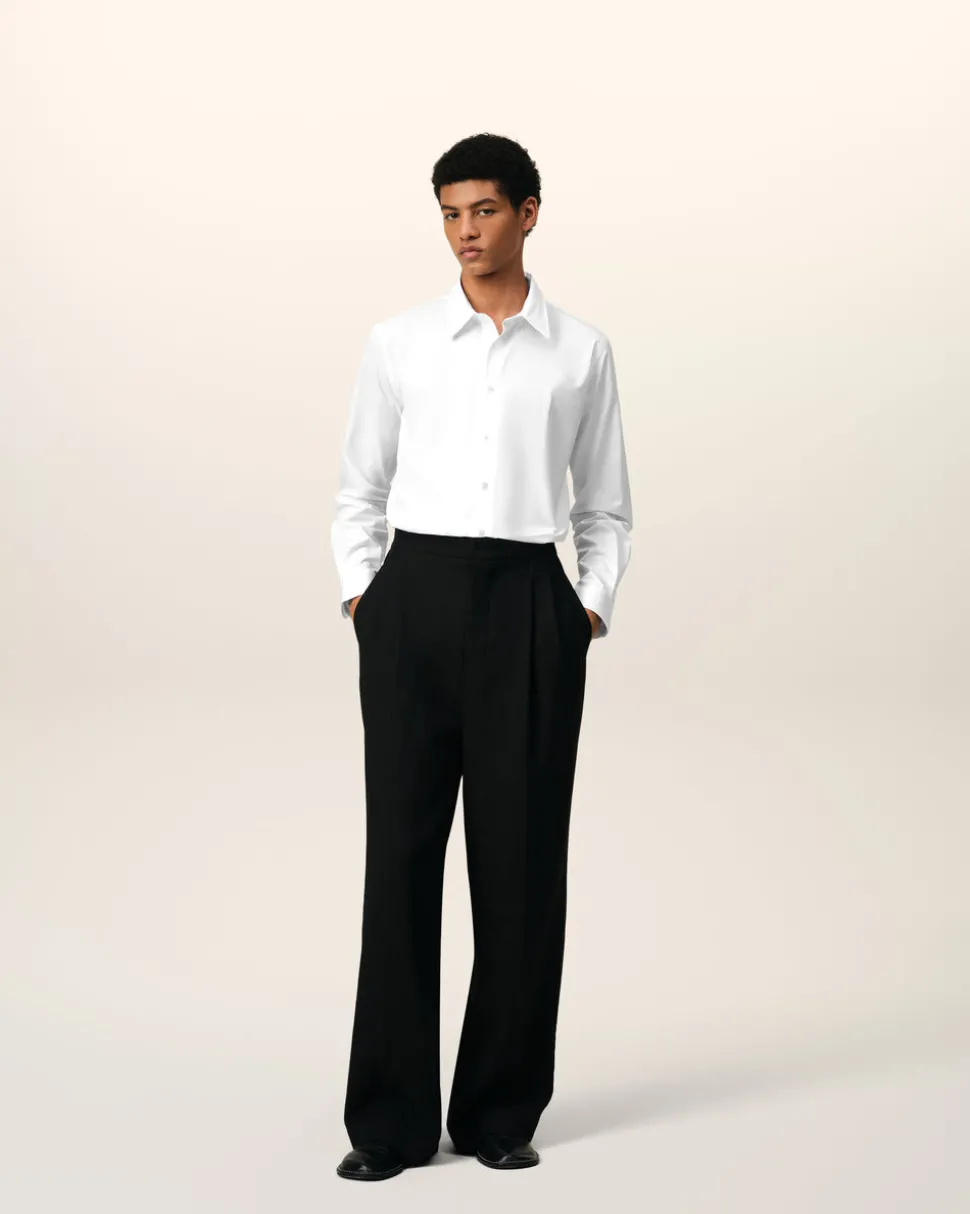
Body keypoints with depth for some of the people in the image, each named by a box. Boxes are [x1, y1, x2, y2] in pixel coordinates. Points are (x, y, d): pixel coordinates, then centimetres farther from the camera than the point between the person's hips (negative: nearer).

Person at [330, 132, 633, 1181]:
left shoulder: (582, 351, 8)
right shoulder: (398, 343, 8)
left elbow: (605, 506, 13)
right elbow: (359, 490, 13)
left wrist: (593, 606, 1)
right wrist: (361, 593, 1)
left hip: (530, 602, 0)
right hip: (414, 595, 0)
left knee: (522, 857, 3)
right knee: (402, 849, 1)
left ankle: (501, 1111, 16)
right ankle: (391, 1119, 10)